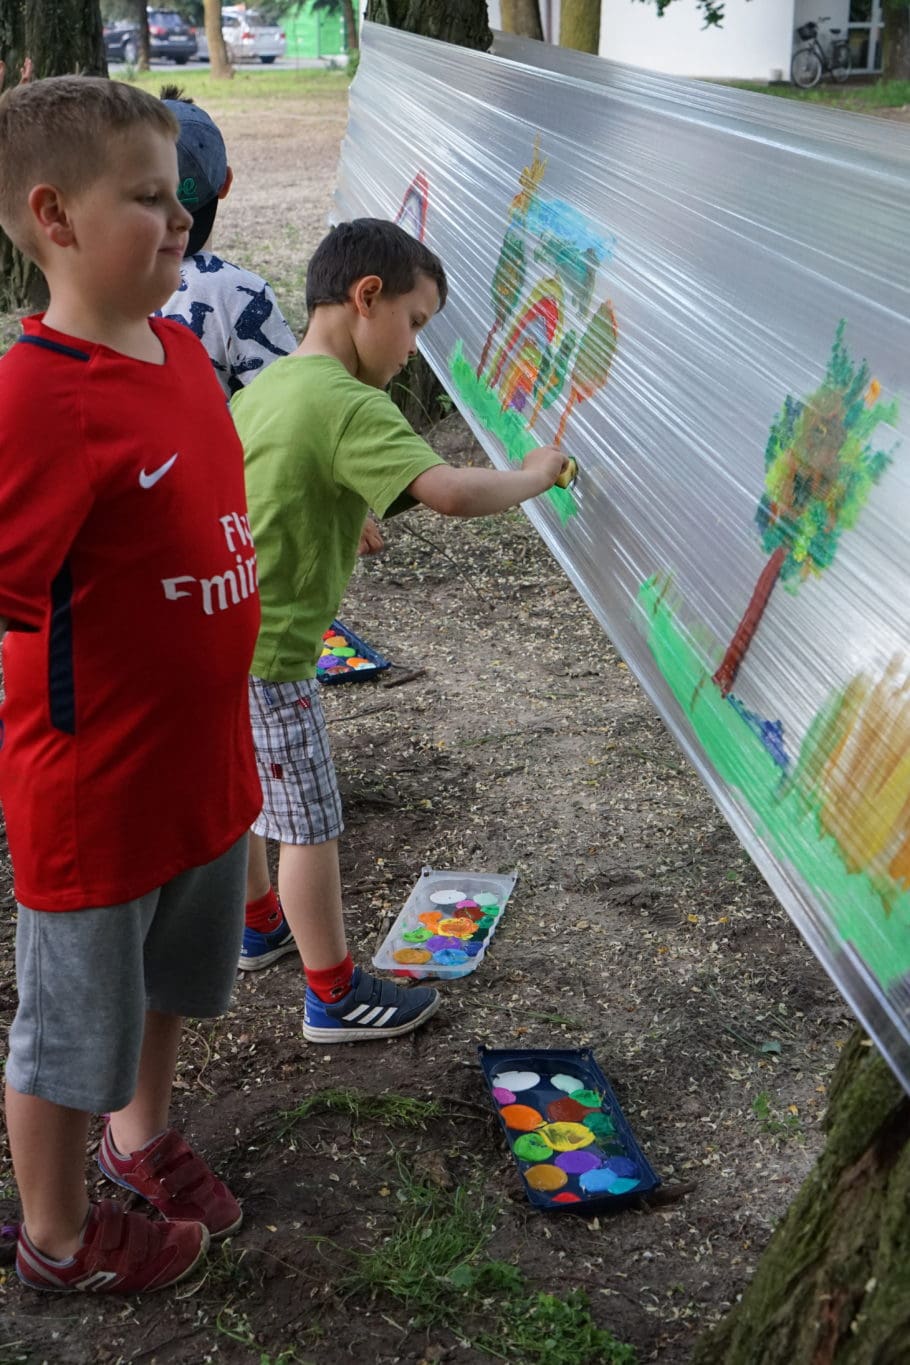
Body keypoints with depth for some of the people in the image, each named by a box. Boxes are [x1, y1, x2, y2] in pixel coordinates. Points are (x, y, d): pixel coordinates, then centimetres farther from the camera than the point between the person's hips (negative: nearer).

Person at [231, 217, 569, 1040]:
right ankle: (335, 997, 20)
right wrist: (533, 477, -17)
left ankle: (260, 925, 48)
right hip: (263, 656, -9)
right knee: (311, 823, 5)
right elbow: (451, 492, -33)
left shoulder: (268, 386, 7)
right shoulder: (349, 408, -21)